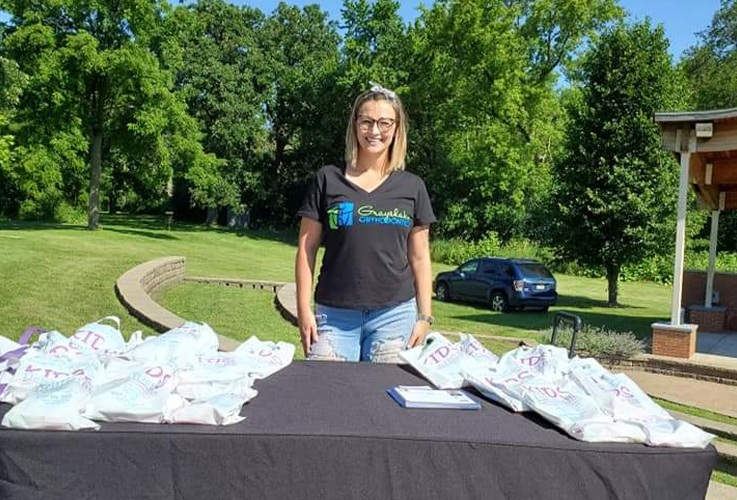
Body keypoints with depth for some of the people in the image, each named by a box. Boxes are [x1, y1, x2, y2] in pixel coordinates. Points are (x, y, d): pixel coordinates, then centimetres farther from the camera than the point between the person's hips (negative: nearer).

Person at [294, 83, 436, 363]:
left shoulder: (412, 187, 8)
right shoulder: (328, 180, 4)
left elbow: (420, 258, 10)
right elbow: (306, 249, 5)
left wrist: (425, 316, 5)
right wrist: (304, 309, -2)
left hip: (394, 313, 1)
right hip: (334, 314, -1)